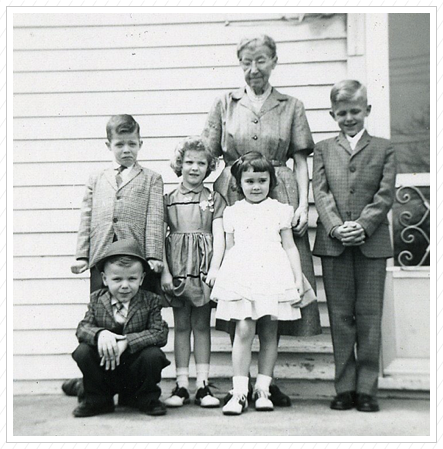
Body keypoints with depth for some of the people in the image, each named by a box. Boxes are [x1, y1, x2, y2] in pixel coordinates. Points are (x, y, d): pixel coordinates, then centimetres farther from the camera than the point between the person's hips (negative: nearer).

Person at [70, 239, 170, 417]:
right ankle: (98, 401, 1)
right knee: (83, 351, -24)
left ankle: (146, 399, 2)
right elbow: (83, 327, -7)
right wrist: (100, 334, -32)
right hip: (104, 365, 2)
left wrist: (126, 342, -30)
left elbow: (160, 333, -18)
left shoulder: (150, 300, -7)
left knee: (153, 355, -30)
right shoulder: (96, 299, -1)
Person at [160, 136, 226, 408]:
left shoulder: (214, 199, 6)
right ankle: (182, 386, 12)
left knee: (202, 325, 5)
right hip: (177, 267, 1)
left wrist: (215, 268, -15)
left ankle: (203, 385, 10)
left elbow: (219, 235, -2)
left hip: (204, 267, -1)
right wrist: (164, 271, -5)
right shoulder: (168, 200, 6)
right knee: (181, 326, 6)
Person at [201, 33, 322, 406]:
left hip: (278, 201, 0)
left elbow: (300, 162, 7)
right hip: (232, 201, 0)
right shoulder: (225, 104, 13)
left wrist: (303, 205, -4)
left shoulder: (291, 107, 13)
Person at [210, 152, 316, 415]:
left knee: (269, 334, 4)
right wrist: (219, 277, 13)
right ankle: (239, 391, -3)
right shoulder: (232, 212, 12)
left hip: (273, 275, 1)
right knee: (244, 331, -9)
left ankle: (263, 389, 14)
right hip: (241, 275, 0)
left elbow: (290, 247, 10)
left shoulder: (280, 210, 11)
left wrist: (299, 280, 4)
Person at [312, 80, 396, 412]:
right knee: (340, 316, 5)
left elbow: (386, 195, 0)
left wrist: (363, 225, -15)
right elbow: (320, 193, 1)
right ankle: (345, 388, 14)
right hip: (333, 243, 1)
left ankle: (367, 388, 11)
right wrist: (337, 226, -14)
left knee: (369, 316, 2)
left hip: (372, 241, -1)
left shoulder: (384, 148, 10)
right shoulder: (324, 149, 12)